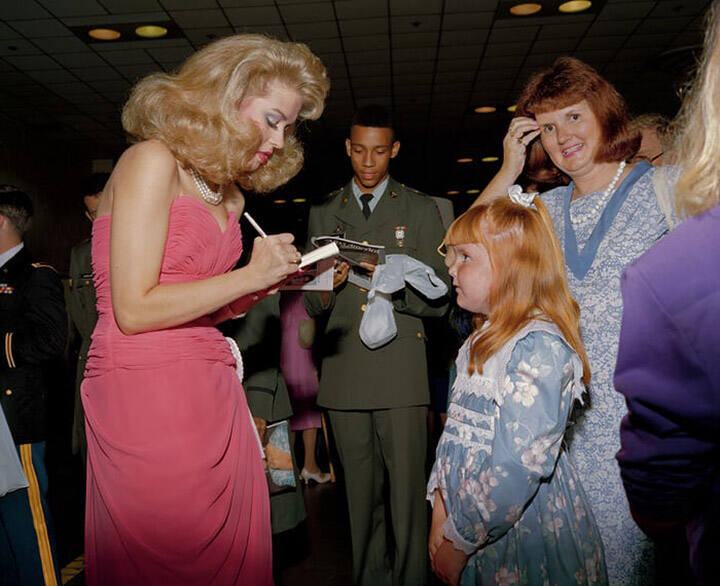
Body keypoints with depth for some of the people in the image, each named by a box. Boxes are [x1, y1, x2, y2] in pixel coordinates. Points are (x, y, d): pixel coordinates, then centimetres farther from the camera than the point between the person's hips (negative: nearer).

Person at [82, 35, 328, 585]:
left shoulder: (229, 194, 16)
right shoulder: (152, 161, -8)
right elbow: (134, 310, -15)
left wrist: (268, 285, 3)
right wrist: (249, 275, -10)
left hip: (212, 395, 8)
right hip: (146, 395, -8)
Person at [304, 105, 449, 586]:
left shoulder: (422, 210, 9)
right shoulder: (323, 214, 17)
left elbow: (438, 301, 3)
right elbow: (313, 307, 14)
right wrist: (327, 286, -9)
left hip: (401, 375, -2)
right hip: (344, 377, 2)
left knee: (408, 497, -4)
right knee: (362, 500, 9)